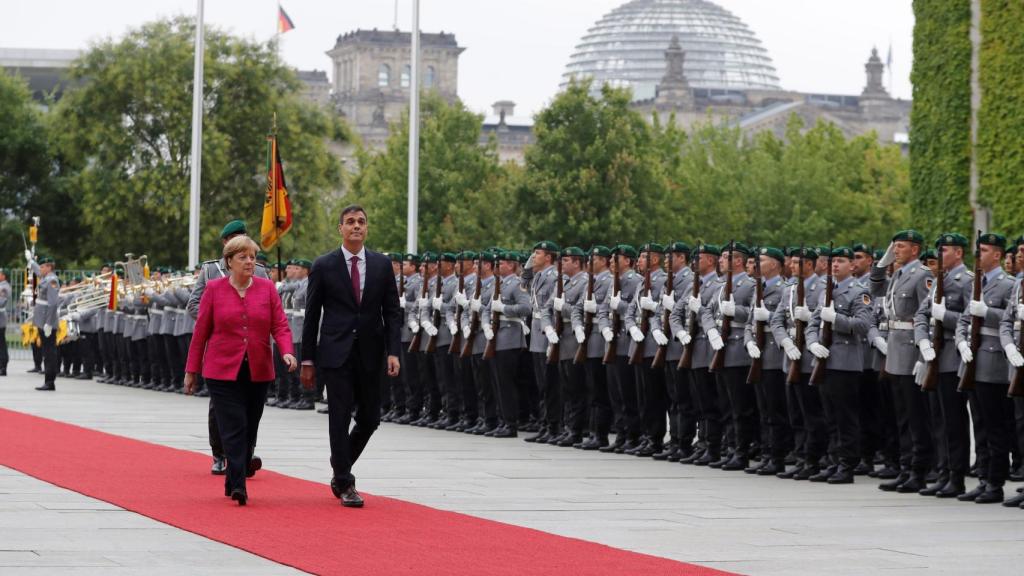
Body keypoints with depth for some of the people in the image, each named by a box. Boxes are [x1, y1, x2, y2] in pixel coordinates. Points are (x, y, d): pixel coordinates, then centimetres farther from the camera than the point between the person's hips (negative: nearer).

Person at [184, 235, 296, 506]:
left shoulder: (267, 288, 5)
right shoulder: (214, 289, 1)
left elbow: (280, 325, 1)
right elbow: (201, 332, 4)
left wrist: (287, 351, -18)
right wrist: (191, 371, 5)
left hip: (258, 372, 3)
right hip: (223, 371, -3)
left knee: (249, 431, 7)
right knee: (234, 429, -12)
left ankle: (233, 483, 21)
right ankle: (238, 486, -17)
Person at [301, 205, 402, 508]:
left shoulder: (382, 264, 6)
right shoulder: (324, 266, 0)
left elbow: (392, 312, 6)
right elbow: (312, 315, 2)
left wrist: (393, 352, -6)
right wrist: (308, 360, 0)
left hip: (370, 354, 3)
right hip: (336, 354, -3)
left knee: (369, 419, 7)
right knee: (340, 418, -5)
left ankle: (340, 468, 30)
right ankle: (344, 484, 3)